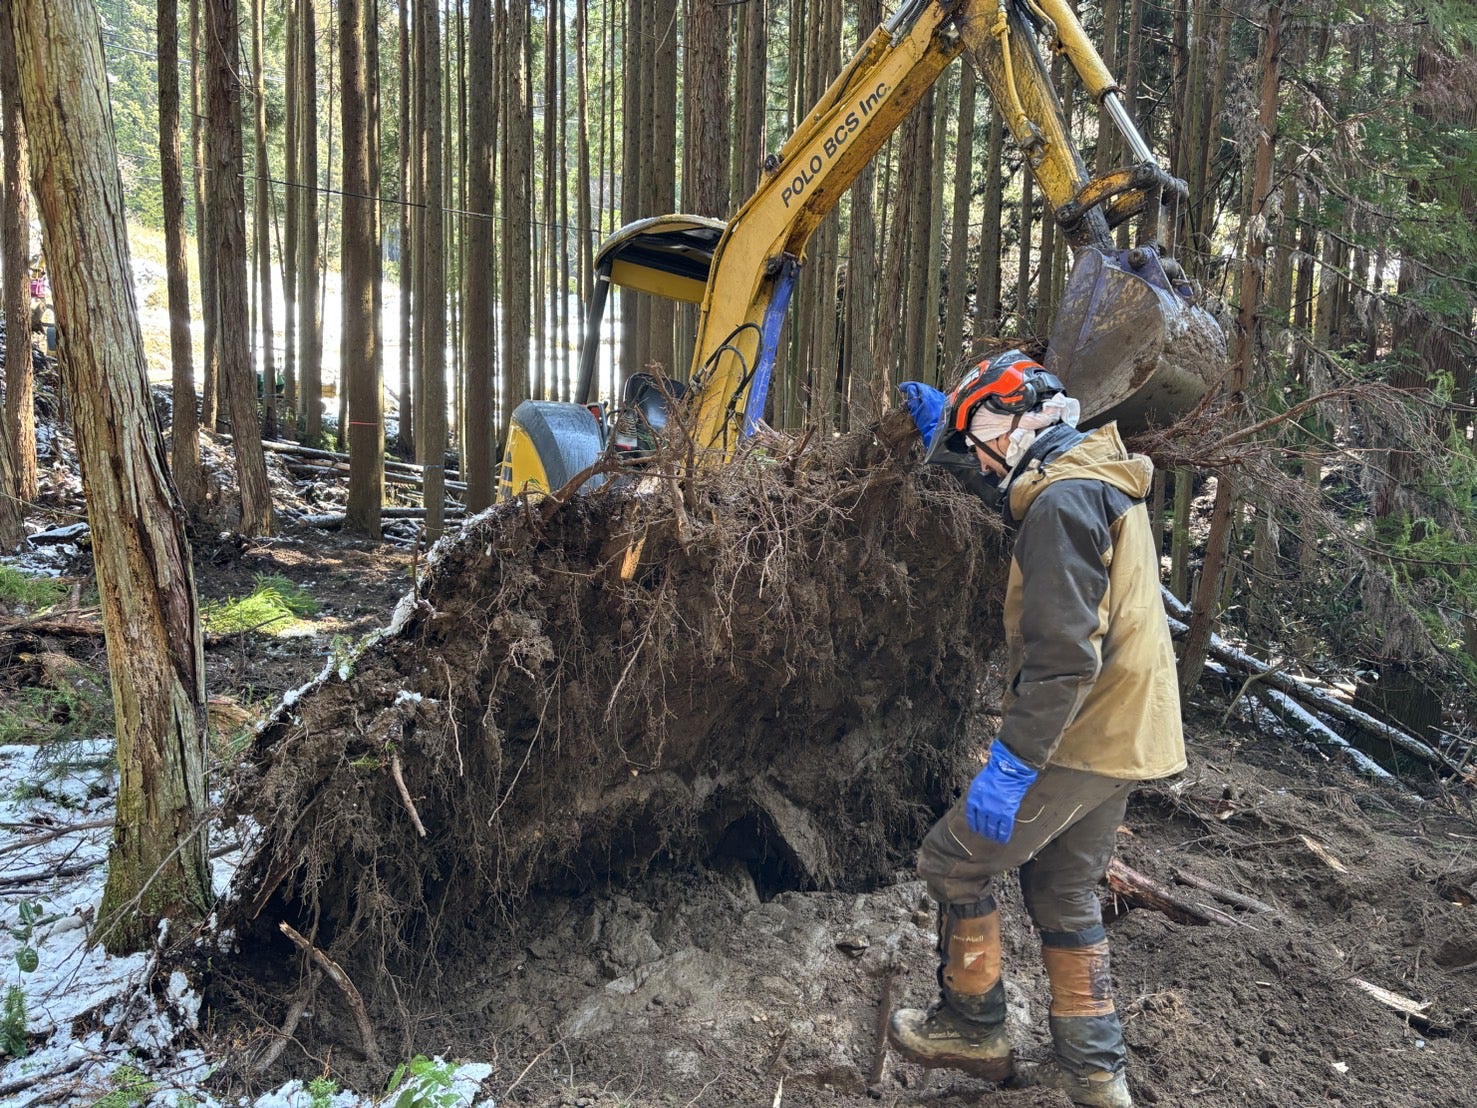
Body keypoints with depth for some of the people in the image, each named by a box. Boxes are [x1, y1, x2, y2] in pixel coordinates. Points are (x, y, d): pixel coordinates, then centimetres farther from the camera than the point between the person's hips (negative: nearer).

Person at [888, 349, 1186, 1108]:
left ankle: (973, 1029, 18)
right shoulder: (1097, 479, 12)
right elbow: (1013, 488, 37)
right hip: (1121, 734, 10)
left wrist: (1012, 763, -26)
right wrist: (941, 424, 34)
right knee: (1064, 895, 20)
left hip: (1079, 741, -10)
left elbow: (1063, 654, -27)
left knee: (955, 861, 4)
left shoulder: (1063, 500, -20)